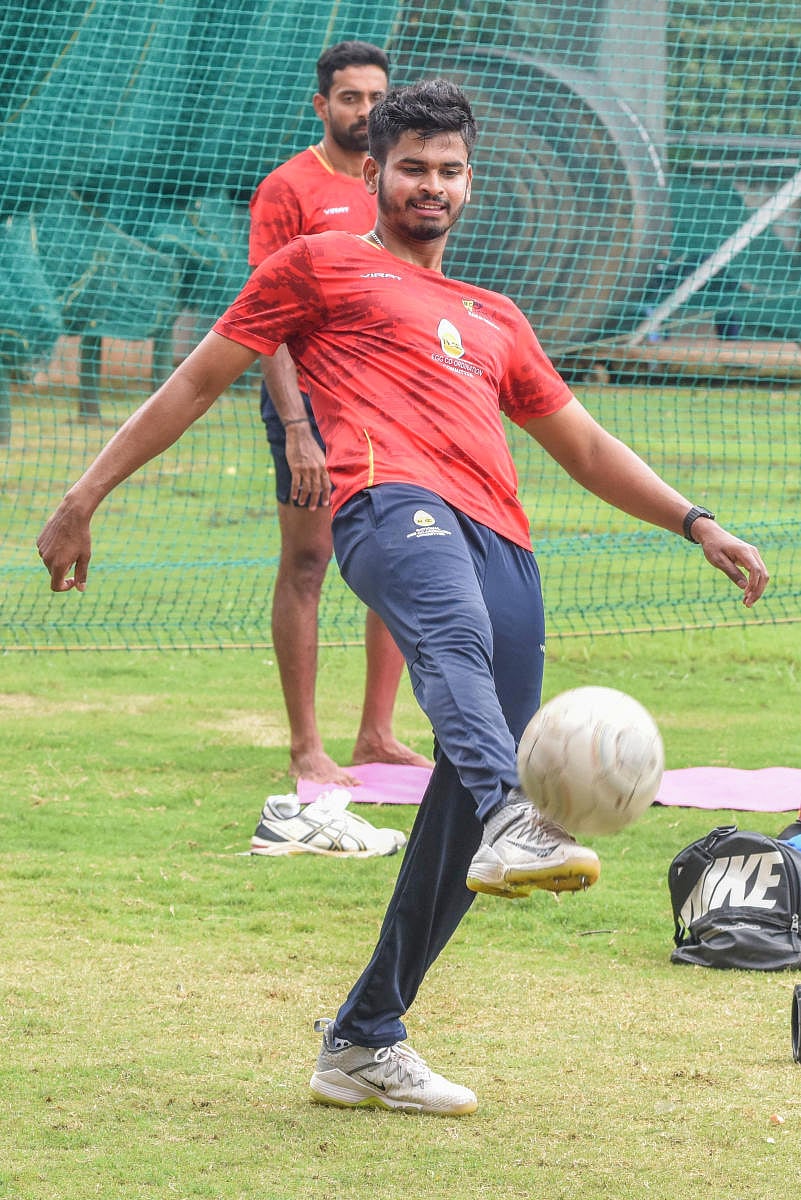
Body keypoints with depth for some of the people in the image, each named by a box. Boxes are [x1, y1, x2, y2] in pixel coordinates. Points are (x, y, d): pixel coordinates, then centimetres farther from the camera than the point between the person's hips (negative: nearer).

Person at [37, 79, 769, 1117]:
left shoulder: (494, 322, 37)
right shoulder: (320, 265, 22)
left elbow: (584, 446, 40)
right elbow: (197, 381, 20)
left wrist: (696, 524, 28)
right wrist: (86, 495, 12)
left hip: (502, 543, 6)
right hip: (392, 501, -6)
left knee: (465, 798, -5)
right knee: (454, 633, -40)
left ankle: (364, 1042, 4)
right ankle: (513, 821, -70)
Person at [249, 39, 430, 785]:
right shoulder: (289, 189, -6)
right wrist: (296, 428, -20)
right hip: (314, 398, -7)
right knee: (307, 564, -4)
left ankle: (376, 735, 15)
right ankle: (305, 748, -1)